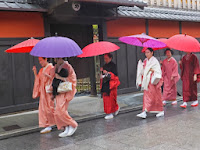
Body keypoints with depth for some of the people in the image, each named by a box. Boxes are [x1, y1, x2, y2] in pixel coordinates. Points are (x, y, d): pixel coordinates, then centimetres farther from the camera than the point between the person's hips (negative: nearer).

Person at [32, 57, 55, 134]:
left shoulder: (51, 68, -7)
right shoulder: (41, 70, 16)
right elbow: (38, 80, 14)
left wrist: (47, 75, -28)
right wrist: (35, 73, 3)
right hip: (43, 91, 7)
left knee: (50, 107, -4)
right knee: (43, 108, 4)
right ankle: (48, 126, 10)